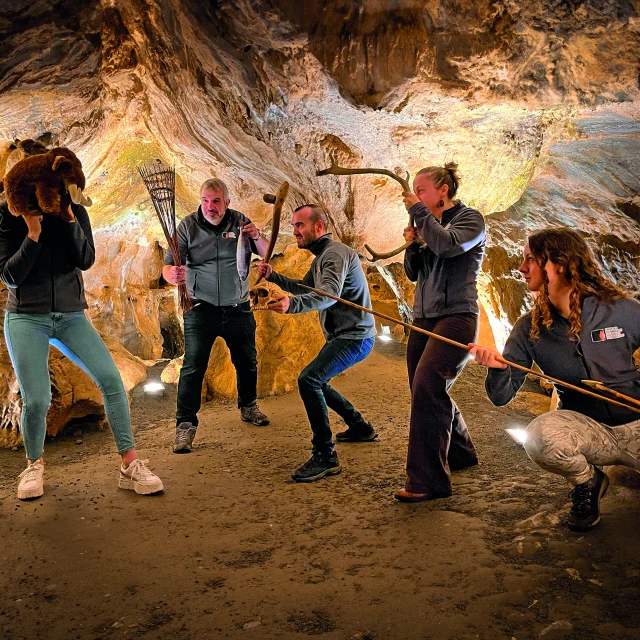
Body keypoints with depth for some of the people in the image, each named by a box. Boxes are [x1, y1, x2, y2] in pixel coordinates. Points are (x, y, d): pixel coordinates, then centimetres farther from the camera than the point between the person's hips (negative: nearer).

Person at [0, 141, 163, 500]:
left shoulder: (74, 211, 3)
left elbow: (86, 261, -8)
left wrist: (70, 220, -20)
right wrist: (33, 234, -19)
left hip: (71, 315, 2)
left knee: (111, 379, -14)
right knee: (36, 400, -9)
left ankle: (131, 464, -8)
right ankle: (35, 465, 20)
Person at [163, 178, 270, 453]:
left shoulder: (239, 222, -1)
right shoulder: (188, 226, -8)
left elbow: (266, 253, 1)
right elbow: (168, 267, -14)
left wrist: (256, 237, -21)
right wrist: (172, 274, -39)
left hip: (238, 309, 3)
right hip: (201, 310, -3)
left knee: (247, 362, 17)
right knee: (193, 366, -12)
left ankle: (248, 406, 41)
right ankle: (185, 425, -5)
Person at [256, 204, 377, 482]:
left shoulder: (336, 253, -18)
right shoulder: (321, 256, 16)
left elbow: (328, 294, -34)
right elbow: (304, 288, 23)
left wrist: (292, 304, -51)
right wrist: (274, 276, 8)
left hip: (355, 337, -11)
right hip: (340, 335, 11)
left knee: (308, 380, -26)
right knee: (316, 382, 23)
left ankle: (325, 456, -22)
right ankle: (360, 427, 37)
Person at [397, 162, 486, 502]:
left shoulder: (469, 218, -1)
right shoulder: (429, 225, 17)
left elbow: (447, 245, -21)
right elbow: (413, 273, 18)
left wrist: (419, 211, -11)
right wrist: (412, 244, 1)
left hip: (456, 315, -8)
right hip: (424, 317, 8)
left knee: (427, 385, -23)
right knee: (431, 392, 10)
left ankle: (427, 479, -21)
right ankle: (459, 453, 33)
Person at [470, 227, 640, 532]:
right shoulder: (530, 329, -3)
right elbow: (502, 396, -4)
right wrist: (497, 368, -26)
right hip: (587, 429, 1)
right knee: (539, 436, -32)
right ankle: (588, 482, 2)